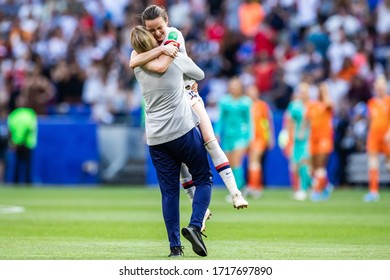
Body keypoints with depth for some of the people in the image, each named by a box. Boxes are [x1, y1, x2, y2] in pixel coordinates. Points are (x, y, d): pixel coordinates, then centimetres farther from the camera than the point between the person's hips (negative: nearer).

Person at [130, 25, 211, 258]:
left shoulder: (139, 68, 5)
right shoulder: (176, 59, -3)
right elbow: (200, 74, 15)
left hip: (156, 139, 3)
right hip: (183, 131, -3)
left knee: (169, 190, 7)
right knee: (204, 179, 9)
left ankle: (175, 245, 3)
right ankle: (195, 226, -12)